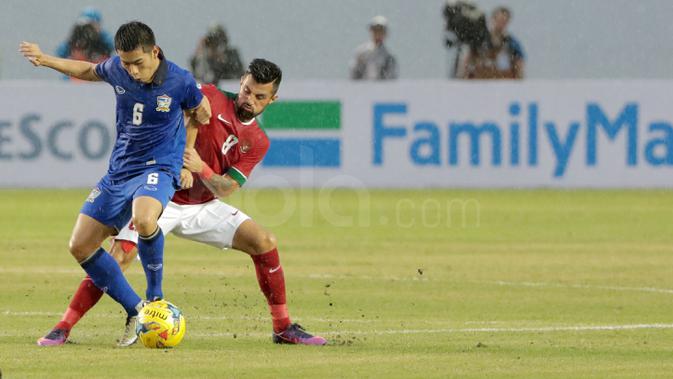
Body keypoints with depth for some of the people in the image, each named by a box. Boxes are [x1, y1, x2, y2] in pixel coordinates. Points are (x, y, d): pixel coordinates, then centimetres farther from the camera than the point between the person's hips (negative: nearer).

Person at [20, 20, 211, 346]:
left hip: (157, 168, -6)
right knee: (80, 246, 2)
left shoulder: (180, 82, -15)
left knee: (143, 221, -39)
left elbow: (199, 112, 6)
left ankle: (155, 298, -16)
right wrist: (45, 60, 10)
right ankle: (135, 313, 11)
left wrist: (189, 156, 3)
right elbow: (89, 71, 19)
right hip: (119, 169, 6)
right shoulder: (117, 69, -4)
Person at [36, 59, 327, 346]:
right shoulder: (210, 98, -7)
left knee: (265, 243, -8)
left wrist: (201, 168, -27)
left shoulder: (258, 142, 2)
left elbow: (224, 190, -7)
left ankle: (284, 328, 4)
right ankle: (63, 328, -14)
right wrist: (179, 164, -30)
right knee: (120, 256, -21)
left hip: (204, 207, 4)